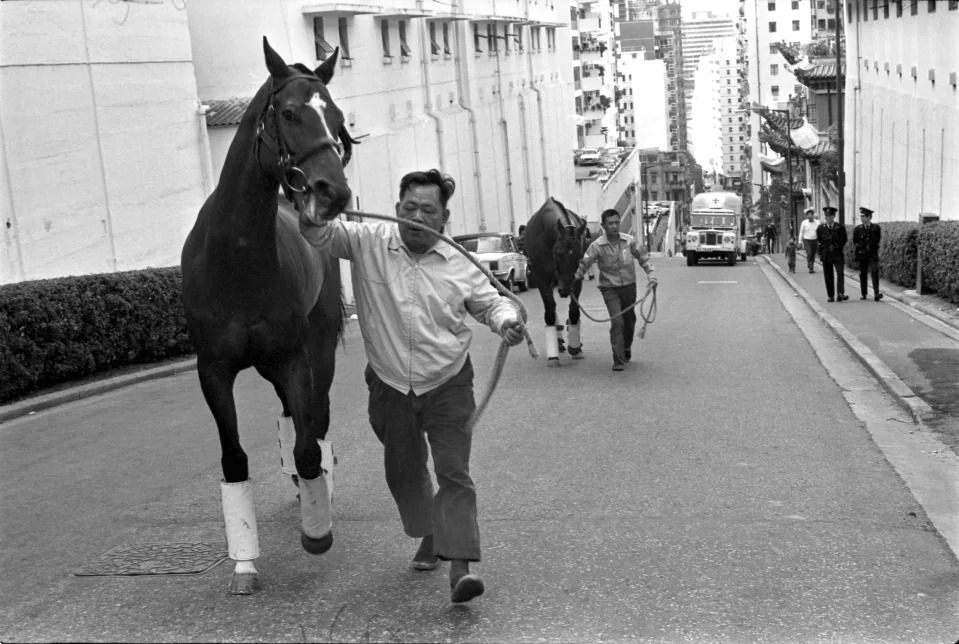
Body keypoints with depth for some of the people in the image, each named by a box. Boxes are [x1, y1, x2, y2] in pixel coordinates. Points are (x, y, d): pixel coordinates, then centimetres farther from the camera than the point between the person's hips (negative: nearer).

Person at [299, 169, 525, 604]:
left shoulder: (459, 265, -5)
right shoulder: (367, 244, -8)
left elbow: (490, 302, 7)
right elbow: (321, 234, -15)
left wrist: (506, 321, -16)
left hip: (448, 385, -1)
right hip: (390, 387, 2)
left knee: (454, 472, -9)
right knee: (402, 470, 17)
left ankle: (459, 565, -10)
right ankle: (430, 535, 40)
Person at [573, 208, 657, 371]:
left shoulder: (629, 241, -7)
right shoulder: (597, 246, -13)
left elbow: (644, 258, 5)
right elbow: (584, 264, -10)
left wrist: (651, 275, -5)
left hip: (629, 286, 3)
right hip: (609, 289, -3)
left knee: (629, 321, 15)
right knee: (617, 321, -16)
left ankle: (627, 349, 42)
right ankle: (618, 360, -8)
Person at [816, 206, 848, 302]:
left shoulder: (840, 228, 1)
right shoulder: (820, 228, 5)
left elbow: (844, 240, 8)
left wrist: (836, 247, 4)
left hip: (838, 255, -1)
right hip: (826, 255, 1)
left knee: (840, 273, -14)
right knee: (828, 276, 3)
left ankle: (840, 294, -20)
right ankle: (830, 296, 9)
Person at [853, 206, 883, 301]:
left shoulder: (876, 227, 3)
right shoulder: (857, 229, 6)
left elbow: (877, 240, 9)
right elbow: (855, 243, 9)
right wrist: (860, 248, 1)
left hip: (873, 254, -2)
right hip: (862, 255, 2)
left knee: (875, 273, -12)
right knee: (863, 275, 5)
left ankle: (876, 294, -18)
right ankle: (864, 294, 13)